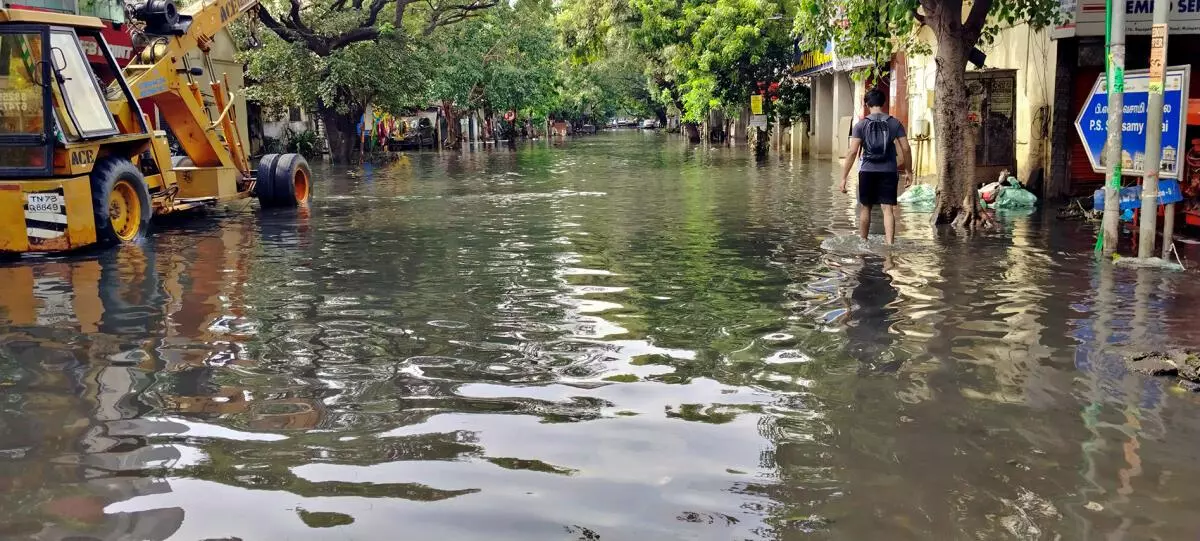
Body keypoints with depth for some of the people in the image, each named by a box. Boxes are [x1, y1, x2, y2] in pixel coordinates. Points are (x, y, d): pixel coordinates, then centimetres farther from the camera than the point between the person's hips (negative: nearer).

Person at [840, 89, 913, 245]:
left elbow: (853, 152, -9)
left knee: (865, 208, 14)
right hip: (889, 172, 1)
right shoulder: (895, 123, 3)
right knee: (888, 209, -1)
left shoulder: (861, 125, -2)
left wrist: (844, 177, -8)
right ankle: (890, 243, -12)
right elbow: (906, 149, 0)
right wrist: (908, 171, 11)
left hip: (868, 171, 0)